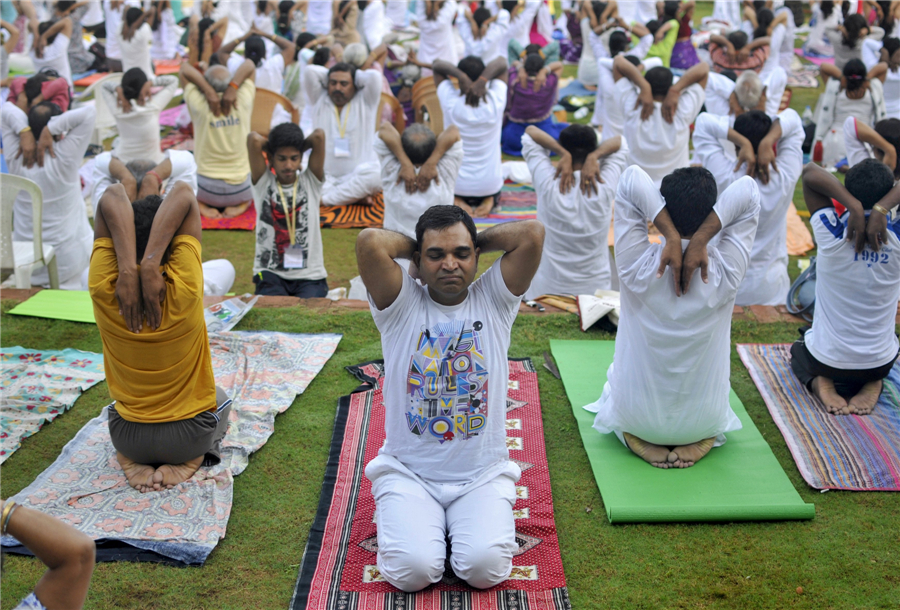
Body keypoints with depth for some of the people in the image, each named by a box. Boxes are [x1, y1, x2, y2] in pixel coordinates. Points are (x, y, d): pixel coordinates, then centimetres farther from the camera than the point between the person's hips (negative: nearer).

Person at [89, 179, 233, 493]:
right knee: (221, 399, 36)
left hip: (128, 437, 2)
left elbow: (112, 197, -20)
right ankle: (188, 460, 7)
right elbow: (184, 194, -24)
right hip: (189, 435, -2)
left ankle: (134, 461, 11)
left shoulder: (104, 292, -22)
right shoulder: (184, 291, -26)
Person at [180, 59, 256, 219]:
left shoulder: (199, 106, -14)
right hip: (240, 191, 0)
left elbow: (185, 68, -7)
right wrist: (233, 88, -18)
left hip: (206, 190, 0)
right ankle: (241, 205, 6)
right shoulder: (242, 103, -11)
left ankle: (202, 204, 5)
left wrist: (208, 91, -21)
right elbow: (249, 65, -2)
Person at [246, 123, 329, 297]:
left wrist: (298, 150, 11)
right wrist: (274, 147, 10)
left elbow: (319, 136, -5)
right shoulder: (263, 183, 4)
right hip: (270, 275, -1)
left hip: (309, 276, 1)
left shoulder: (311, 182, 6)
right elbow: (254, 140, -8)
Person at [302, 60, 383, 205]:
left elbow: (375, 76, -8)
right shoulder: (320, 100, 13)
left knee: (373, 175, -37)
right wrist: (329, 75, 14)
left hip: (357, 177, -1)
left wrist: (357, 76, 10)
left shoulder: (365, 102, 9)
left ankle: (323, 198, -30)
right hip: (326, 178, 1)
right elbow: (309, 72, 0)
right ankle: (356, 196, -31)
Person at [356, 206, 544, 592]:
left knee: (485, 568, -22)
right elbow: (369, 242, -21)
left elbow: (532, 233, -11)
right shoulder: (401, 305, -3)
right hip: (408, 471, -1)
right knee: (412, 569, -22)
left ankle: (465, 521, 13)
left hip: (482, 474, 1)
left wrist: (478, 241, 3)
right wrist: (412, 246, -2)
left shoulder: (493, 301, 2)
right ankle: (404, 515, 13)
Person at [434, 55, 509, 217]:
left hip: (456, 186, -1)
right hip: (490, 186, 1)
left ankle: (457, 200, 6)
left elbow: (438, 65, -4)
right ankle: (489, 200, 7)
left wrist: (460, 75, -23)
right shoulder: (495, 102, -15)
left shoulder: (450, 102, -17)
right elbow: (502, 62, -4)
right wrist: (484, 79, -22)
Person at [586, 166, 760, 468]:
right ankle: (699, 440, 12)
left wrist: (671, 237, -32)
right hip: (704, 422, 1)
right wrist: (700, 241, -29)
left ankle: (642, 439, 12)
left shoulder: (637, 266, -23)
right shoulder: (724, 272, -21)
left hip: (636, 418, -1)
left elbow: (632, 179, -23)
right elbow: (747, 190, -20)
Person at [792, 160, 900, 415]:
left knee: (798, 350, 35)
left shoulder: (832, 236, -23)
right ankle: (872, 385, 8)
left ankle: (819, 384, 4)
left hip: (826, 360, -1)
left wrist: (854, 206, -28)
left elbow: (810, 172, -18)